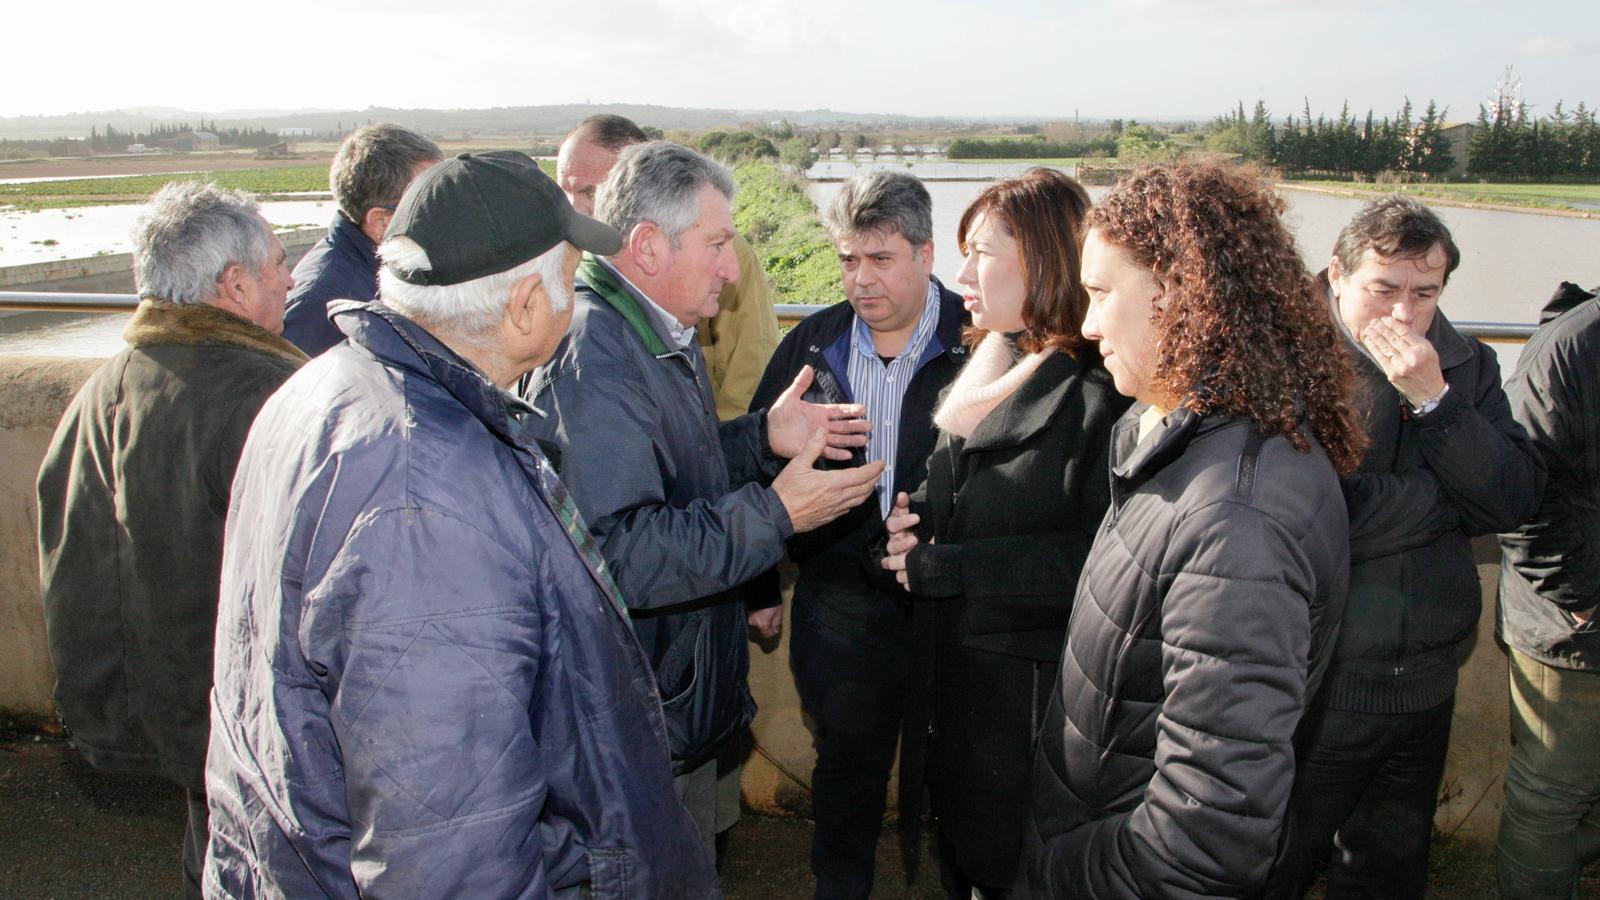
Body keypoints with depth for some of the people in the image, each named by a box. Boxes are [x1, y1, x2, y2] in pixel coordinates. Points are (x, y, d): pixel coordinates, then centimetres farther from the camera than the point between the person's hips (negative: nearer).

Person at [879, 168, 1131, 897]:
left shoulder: (1100, 393, -19)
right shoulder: (985, 368, 8)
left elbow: (1093, 558, -25)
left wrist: (945, 566, -22)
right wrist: (914, 520, -6)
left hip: (1034, 693, -7)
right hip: (952, 674, 8)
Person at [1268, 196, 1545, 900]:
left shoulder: (1467, 367, 4)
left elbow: (1515, 502, -6)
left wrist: (1432, 398, -19)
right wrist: (1455, 498, -11)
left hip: (1425, 683, 6)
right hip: (1316, 685, -6)